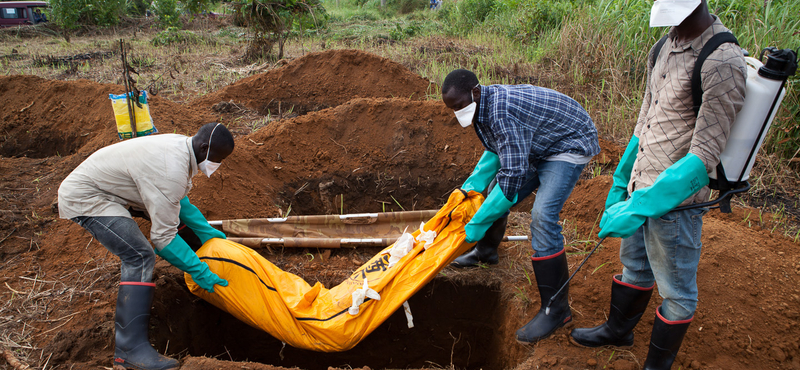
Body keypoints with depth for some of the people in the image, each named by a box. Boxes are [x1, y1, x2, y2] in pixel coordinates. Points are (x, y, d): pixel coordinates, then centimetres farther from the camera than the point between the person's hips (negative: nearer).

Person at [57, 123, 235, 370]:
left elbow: (180, 201, 15)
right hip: (84, 199, -11)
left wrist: (205, 232, 15)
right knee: (141, 258, -23)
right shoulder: (171, 171, -31)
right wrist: (198, 270, -20)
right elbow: (163, 236, -27)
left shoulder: (181, 146, -1)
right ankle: (130, 348, -22)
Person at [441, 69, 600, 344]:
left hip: (570, 145, -10)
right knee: (496, 190, 12)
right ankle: (486, 252, 38)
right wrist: (471, 187, -1)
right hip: (537, 146, 10)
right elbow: (495, 151, 11)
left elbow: (514, 173, -36)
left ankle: (556, 308, -11)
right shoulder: (483, 106, -4)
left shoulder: (501, 111, -34)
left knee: (542, 218, -22)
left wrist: (477, 223, -31)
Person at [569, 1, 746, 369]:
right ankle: (618, 330, 48)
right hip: (642, 185, 8)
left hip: (675, 197, -8)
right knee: (635, 266, 26)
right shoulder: (666, 45, 6)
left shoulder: (722, 62, -21)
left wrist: (641, 206, -28)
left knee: (676, 290, 12)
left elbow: (703, 157, -24)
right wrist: (620, 181, 16)